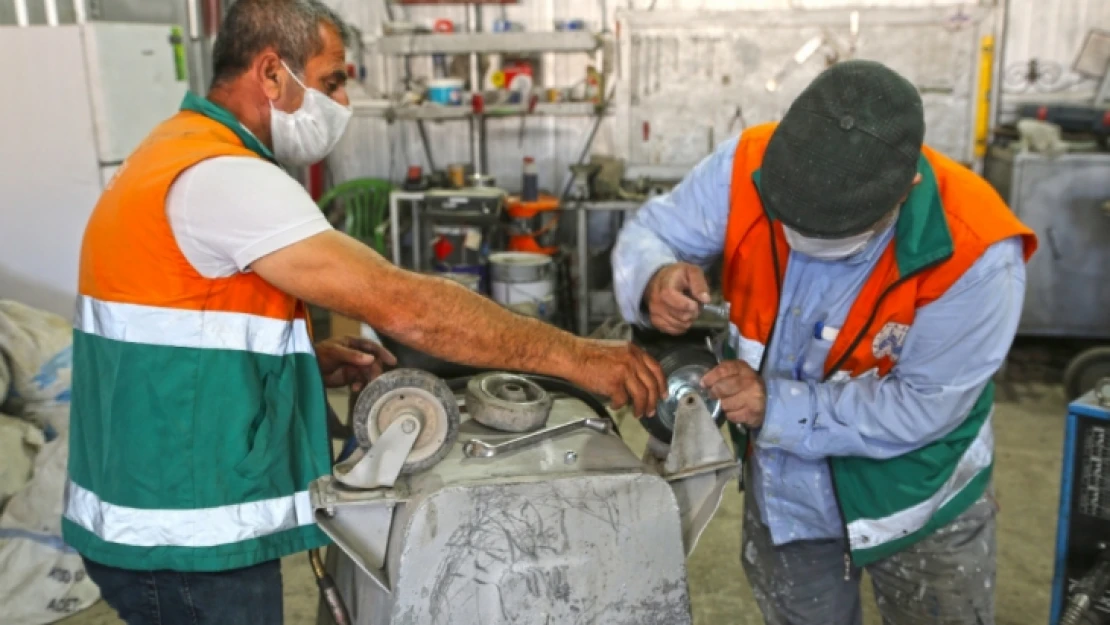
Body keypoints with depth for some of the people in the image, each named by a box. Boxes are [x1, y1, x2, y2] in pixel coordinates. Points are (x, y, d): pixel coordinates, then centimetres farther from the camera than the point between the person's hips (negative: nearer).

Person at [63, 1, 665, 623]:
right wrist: (575, 356, -22)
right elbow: (404, 306, -29)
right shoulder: (223, 176, -23)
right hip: (185, 534, -10)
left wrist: (310, 361, 4)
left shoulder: (183, 154, 10)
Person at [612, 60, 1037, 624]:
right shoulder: (747, 166, -23)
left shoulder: (973, 253, -31)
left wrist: (779, 407, -30)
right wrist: (656, 280, -34)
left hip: (915, 502, -3)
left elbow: (922, 407, -25)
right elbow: (649, 233, -11)